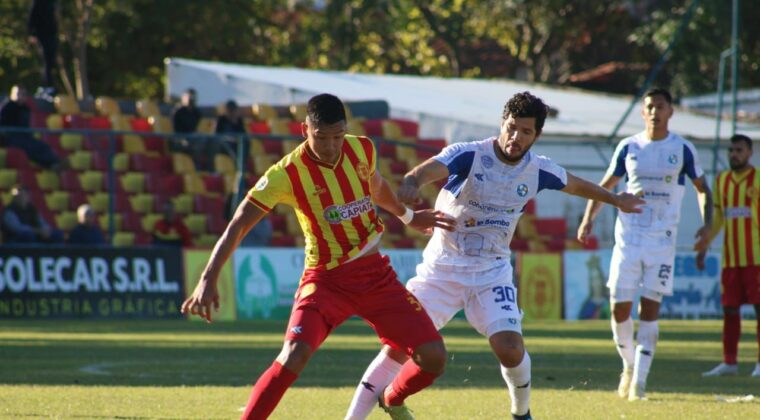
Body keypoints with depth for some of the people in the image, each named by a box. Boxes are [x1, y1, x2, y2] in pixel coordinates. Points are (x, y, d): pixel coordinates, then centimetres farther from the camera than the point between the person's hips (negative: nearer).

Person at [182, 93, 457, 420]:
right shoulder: (287, 173, -18)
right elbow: (238, 226, -17)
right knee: (293, 358, -28)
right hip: (327, 279, -4)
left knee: (433, 357, -4)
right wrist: (208, 280, -25)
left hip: (376, 274, 4)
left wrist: (407, 216, 38)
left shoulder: (363, 150, -3)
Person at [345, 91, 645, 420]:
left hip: (491, 273, 2)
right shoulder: (468, 155, -17)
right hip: (442, 269, -2)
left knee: (511, 351, -13)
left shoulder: (539, 170, -2)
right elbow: (428, 170, -37)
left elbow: (576, 185, 20)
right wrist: (411, 183, -61)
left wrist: (615, 200, 36)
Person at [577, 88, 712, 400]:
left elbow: (702, 188, 11)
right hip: (628, 236, 1)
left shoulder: (682, 150, 2)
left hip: (662, 240, -1)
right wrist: (588, 219, -2)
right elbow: (604, 186, 12)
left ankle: (639, 380, -3)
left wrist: (706, 224, -5)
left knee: (650, 308, -6)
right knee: (620, 307, -2)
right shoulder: (628, 148, 5)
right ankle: (629, 366, 21)